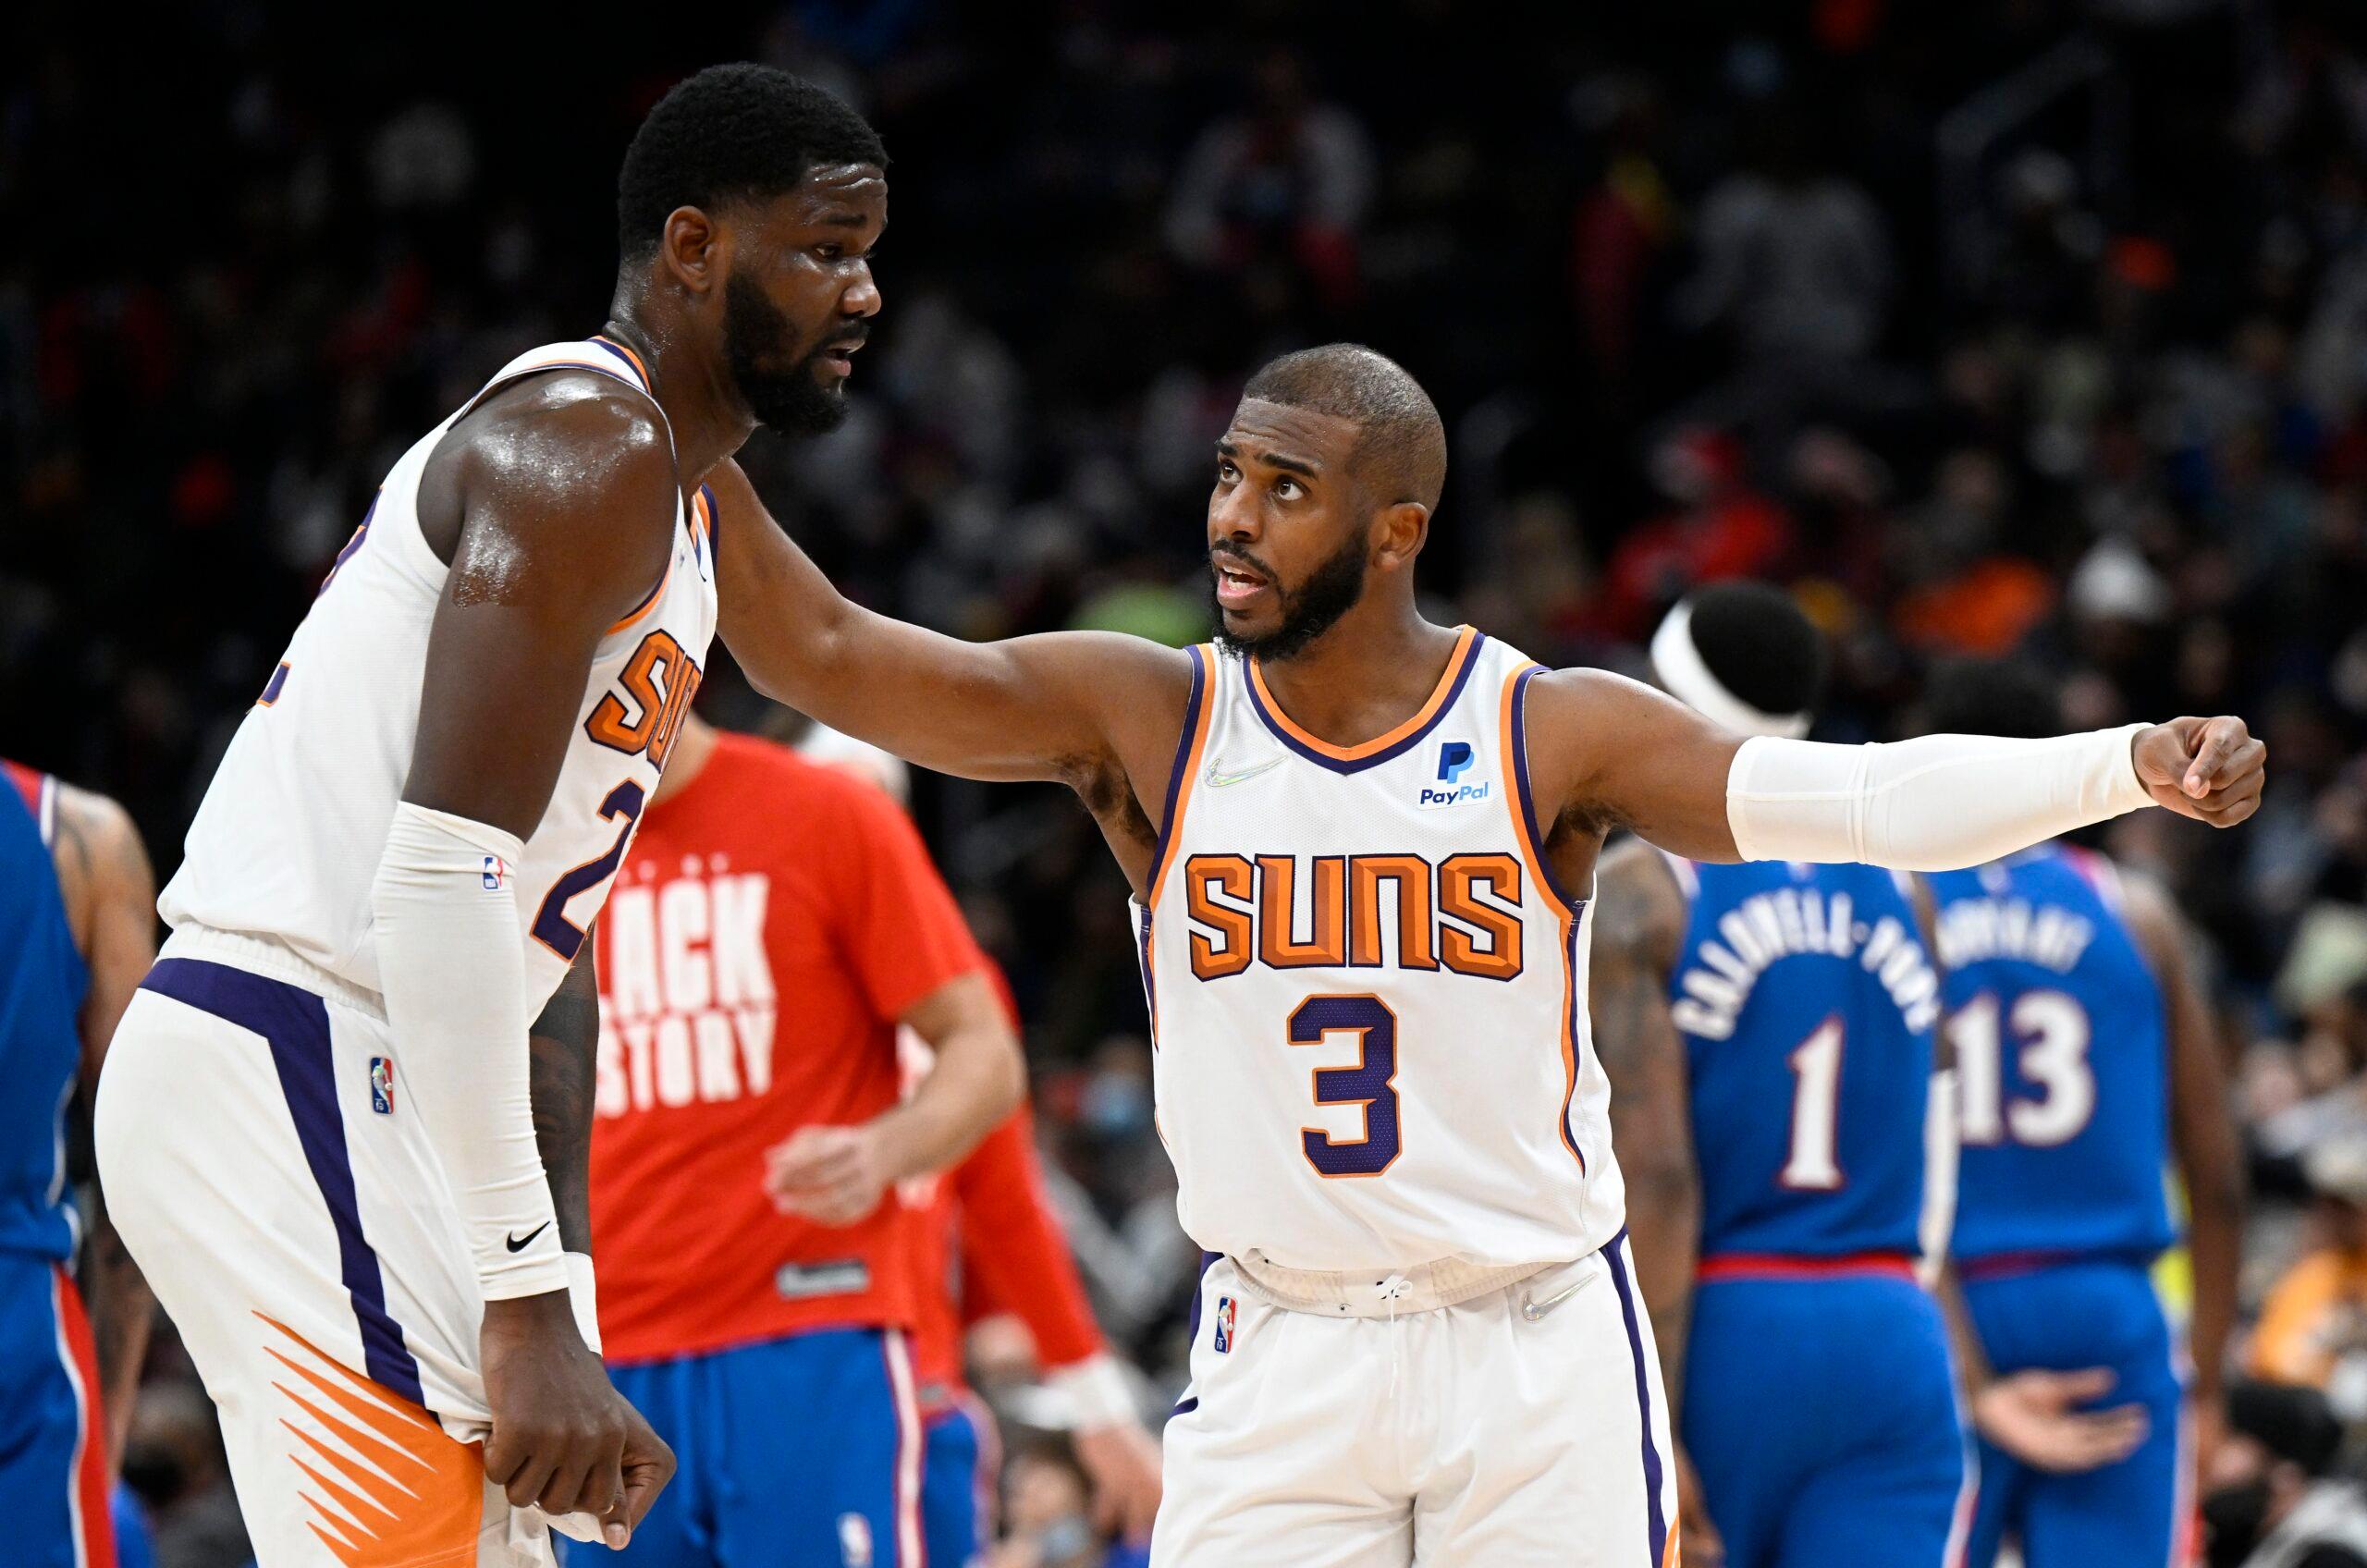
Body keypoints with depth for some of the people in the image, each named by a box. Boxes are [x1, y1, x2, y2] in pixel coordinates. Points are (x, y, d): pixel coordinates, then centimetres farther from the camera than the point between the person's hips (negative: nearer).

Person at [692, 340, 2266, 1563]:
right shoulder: (1146, 720, -2)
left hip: (1540, 1348, -2)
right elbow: (826, 658, -5)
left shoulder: (1551, 734, -8)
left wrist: (2130, 767, -34)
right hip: (1281, 1356, 2)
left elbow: (1859, 797, -19)